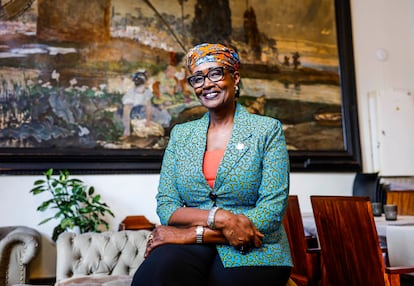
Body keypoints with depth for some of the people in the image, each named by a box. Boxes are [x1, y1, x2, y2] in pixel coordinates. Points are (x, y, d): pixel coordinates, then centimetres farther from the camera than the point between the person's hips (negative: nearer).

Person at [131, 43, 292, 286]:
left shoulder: (268, 130, 2)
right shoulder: (181, 134, 12)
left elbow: (272, 211, -8)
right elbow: (165, 206, 4)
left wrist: (193, 234, -14)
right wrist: (219, 217, -16)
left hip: (251, 253, -2)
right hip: (192, 251, 2)